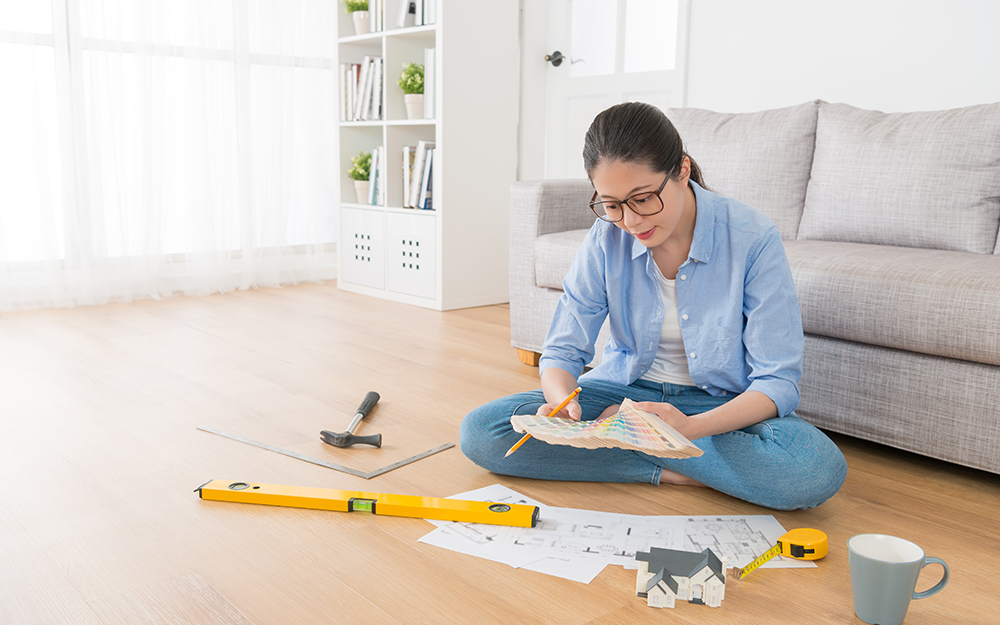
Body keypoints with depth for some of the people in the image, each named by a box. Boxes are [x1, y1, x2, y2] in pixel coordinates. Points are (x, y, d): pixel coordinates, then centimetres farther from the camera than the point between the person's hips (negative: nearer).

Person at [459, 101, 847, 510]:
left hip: (721, 405, -1)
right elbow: (562, 352, -5)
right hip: (622, 390, 2)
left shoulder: (753, 238, -18)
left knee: (820, 470, -34)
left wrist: (690, 427, -36)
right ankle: (668, 472, -17)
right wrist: (562, 402, -30)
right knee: (480, 432, -20)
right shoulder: (607, 239, -10)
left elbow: (778, 382, -17)